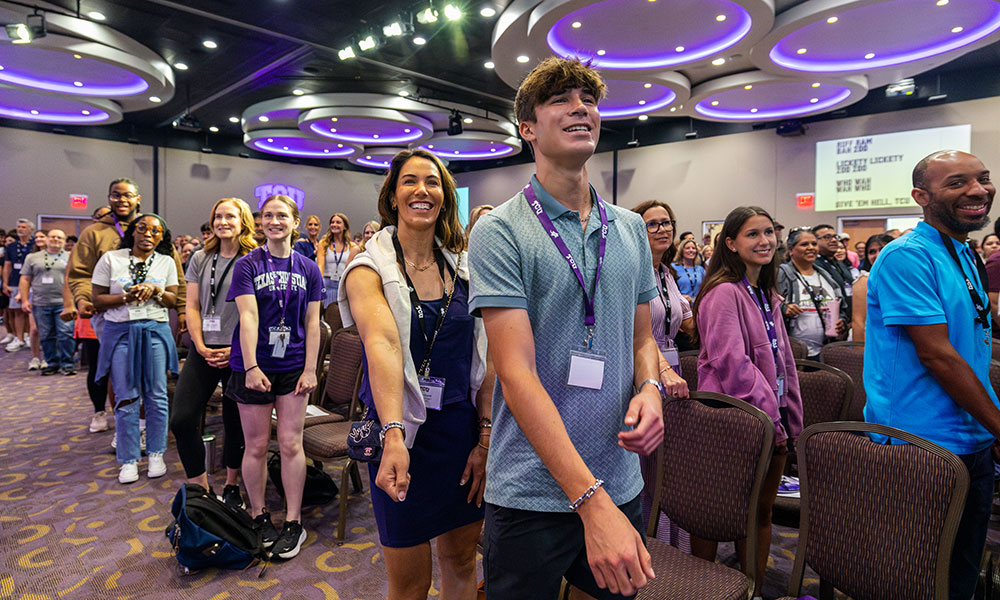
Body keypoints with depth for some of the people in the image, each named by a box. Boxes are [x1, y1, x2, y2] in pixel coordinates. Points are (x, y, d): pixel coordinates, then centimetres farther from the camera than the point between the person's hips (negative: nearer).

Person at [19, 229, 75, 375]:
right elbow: (25, 279, 11)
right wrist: (25, 300, 3)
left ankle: (67, 364, 0)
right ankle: (52, 364, 17)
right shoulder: (32, 258, 12)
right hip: (40, 304, 2)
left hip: (63, 303, -2)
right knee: (46, 336, 7)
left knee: (66, 334, -8)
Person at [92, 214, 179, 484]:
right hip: (120, 331, -1)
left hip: (155, 331, 1)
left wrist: (154, 289, -12)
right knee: (126, 399, 1)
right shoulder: (110, 259, 4)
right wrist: (127, 297, -14)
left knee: (156, 396, 3)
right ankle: (128, 460, 12)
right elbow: (98, 301, 2)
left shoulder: (166, 262, 8)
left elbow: (173, 301, 6)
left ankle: (156, 454, 16)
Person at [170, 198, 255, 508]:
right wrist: (200, 346, -4)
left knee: (236, 424, 7)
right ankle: (200, 490, 14)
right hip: (203, 350, 4)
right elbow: (193, 307, 8)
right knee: (182, 421, -3)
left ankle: (232, 486, 28)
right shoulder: (200, 259, 9)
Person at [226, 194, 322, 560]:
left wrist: (310, 369, -2)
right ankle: (258, 516, 26)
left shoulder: (307, 269, 5)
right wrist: (251, 367, -19)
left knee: (291, 444, 4)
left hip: (293, 367, 1)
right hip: (254, 366, -1)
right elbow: (248, 316, -11)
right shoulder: (248, 265, -1)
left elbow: (312, 323, 4)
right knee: (256, 446, 8)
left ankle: (293, 523, 15)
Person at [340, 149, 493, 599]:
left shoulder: (464, 268, 4)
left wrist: (486, 436, -4)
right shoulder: (369, 270, -8)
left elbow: (483, 357, 2)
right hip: (404, 433, -3)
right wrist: (393, 435, -39)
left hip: (464, 428, 4)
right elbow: (383, 344, -27)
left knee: (461, 561, 18)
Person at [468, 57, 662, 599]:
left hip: (621, 484, 6)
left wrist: (649, 387, -9)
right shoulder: (500, 232, -12)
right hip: (531, 494, -5)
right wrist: (590, 499, -24)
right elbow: (517, 371, -19)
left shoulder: (631, 228, 6)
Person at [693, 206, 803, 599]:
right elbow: (730, 362, -22)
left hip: (772, 421, 9)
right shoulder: (724, 292, -14)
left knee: (762, 509, 16)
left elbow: (782, 360, 18)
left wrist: (788, 418, 14)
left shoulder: (767, 295, 15)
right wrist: (768, 413, -18)